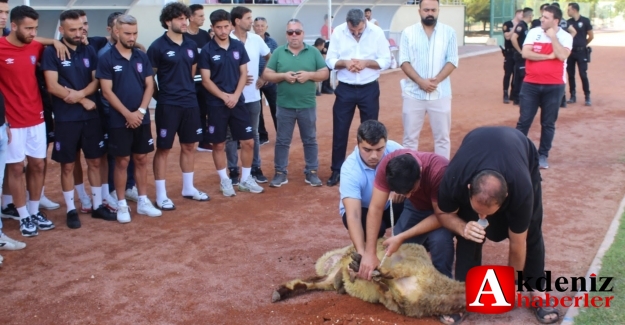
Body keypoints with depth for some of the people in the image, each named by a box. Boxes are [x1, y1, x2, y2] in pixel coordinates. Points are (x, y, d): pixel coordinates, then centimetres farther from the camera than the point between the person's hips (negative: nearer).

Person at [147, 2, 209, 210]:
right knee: (163, 148, 2)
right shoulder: (158, 46, -9)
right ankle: (161, 196, 10)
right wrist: (162, 94, -4)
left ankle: (188, 188, 28)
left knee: (189, 146, 14)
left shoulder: (191, 45, 7)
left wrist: (187, 91, 16)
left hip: (190, 103, 6)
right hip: (168, 105, -6)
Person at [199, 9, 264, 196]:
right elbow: (206, 80, -7)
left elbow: (243, 74, 4)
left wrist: (235, 95, -10)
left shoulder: (239, 47, 3)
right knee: (218, 145, 5)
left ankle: (246, 180, 20)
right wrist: (224, 96, -16)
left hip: (238, 102, 3)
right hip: (217, 104, -3)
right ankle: (225, 181, 20)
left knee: (248, 141, 5)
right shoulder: (207, 50, -6)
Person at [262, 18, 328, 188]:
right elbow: (267, 74, 0)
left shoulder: (313, 52, 2)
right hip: (285, 106, 0)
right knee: (282, 141, 7)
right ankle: (281, 173, 17)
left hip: (307, 106, 0)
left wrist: (309, 74, -16)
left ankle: (311, 172, 20)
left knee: (310, 140, 9)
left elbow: (325, 73, 1)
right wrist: (283, 75, -16)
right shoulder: (278, 52, 1)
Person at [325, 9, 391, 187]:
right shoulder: (338, 32, -5)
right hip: (345, 89, 1)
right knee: (339, 131, 5)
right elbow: (329, 60, -2)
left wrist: (366, 62, -22)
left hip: (369, 89, 0)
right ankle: (337, 170, 17)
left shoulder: (377, 32, -7)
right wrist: (344, 62, -22)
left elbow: (386, 61, -6)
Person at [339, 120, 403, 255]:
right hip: (362, 209, -4)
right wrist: (362, 253, -56)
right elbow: (353, 216, -42)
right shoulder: (350, 170, -34)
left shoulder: (393, 149, -25)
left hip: (389, 206, 4)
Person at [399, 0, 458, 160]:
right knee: (410, 137, 6)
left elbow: (452, 61, -2)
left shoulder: (449, 32, 3)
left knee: (442, 136, 7)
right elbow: (404, 61, -3)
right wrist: (421, 81, -16)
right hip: (414, 93, 0)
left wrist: (436, 80, -15)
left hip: (440, 93, 0)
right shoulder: (408, 32, 2)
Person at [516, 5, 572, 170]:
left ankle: (543, 155, 18)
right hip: (531, 84, 1)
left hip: (554, 86, 0)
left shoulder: (565, 37, -2)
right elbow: (526, 53, -11)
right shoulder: (534, 32, 1)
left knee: (548, 123, 7)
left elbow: (562, 56, -18)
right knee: (524, 120, 3)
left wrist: (553, 36, -14)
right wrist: (548, 56, -13)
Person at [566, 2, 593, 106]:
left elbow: (591, 36, 1)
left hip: (581, 52, -4)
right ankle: (572, 96, 17)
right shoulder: (568, 22, 5)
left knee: (583, 75, -6)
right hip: (570, 51, 4)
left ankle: (587, 97, 1)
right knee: (571, 74, 7)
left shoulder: (585, 21, -5)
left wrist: (583, 44, 10)